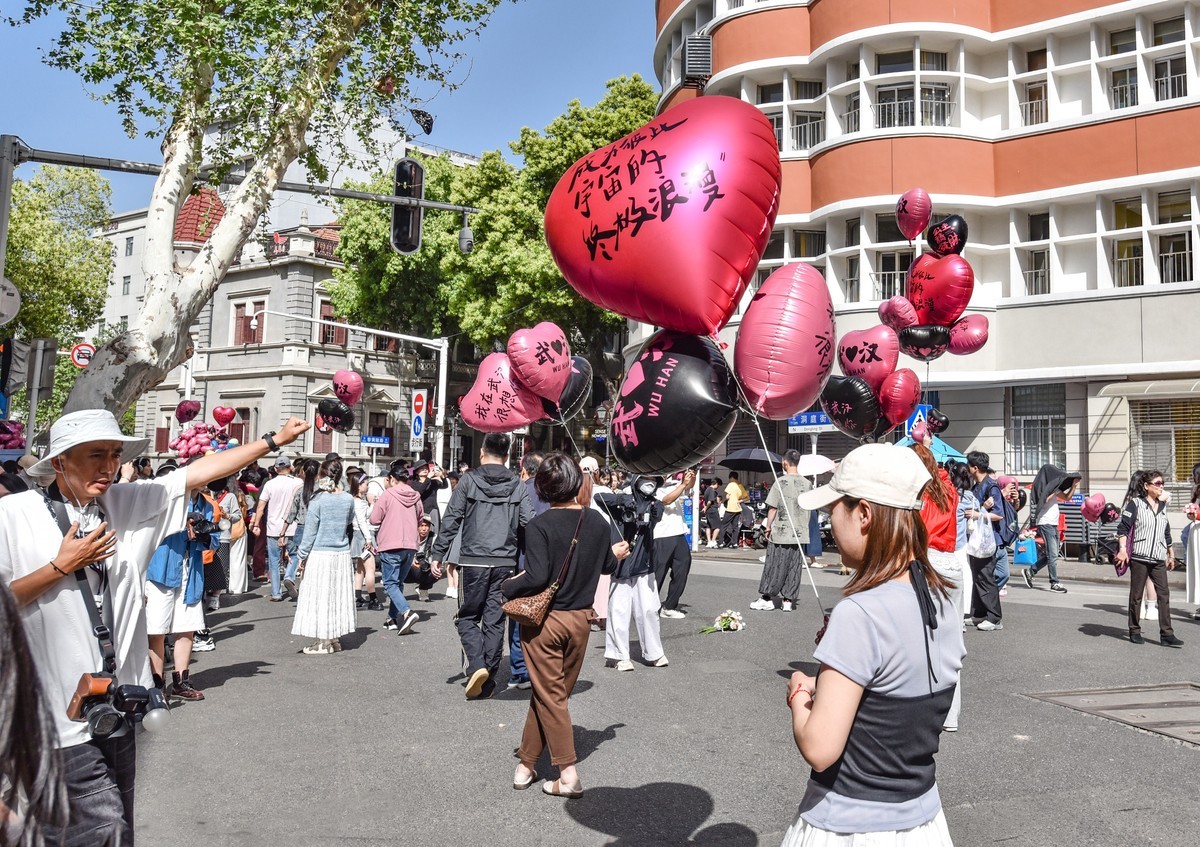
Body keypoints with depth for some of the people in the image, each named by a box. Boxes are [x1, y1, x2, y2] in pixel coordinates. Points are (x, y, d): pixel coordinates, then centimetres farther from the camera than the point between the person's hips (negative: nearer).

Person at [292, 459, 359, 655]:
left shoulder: (317, 500, -12)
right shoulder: (348, 499, 0)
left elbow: (310, 531, -8)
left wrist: (302, 555, -1)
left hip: (320, 554, -4)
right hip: (342, 554, 5)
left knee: (320, 596, 3)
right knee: (338, 595, 13)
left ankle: (323, 642, 5)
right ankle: (335, 638, 20)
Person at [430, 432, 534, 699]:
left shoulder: (468, 480, -1)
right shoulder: (517, 486, 5)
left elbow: (451, 520, -4)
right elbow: (529, 523, -1)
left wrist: (438, 555, 1)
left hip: (473, 561, -2)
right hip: (506, 562, 2)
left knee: (468, 617, 12)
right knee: (495, 621, 9)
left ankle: (477, 665, -9)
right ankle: (488, 682, 14)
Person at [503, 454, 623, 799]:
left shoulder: (539, 525, -17)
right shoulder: (597, 522, -2)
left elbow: (536, 578, -23)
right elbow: (607, 565, 13)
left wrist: (506, 587, -5)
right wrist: (617, 553, 35)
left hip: (543, 619, -4)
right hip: (580, 619, 5)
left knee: (549, 696, 6)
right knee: (550, 692, 16)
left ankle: (568, 773, 6)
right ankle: (526, 763, 27)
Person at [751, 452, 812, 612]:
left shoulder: (781, 482, -10)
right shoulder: (807, 484, 4)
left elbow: (772, 508, -8)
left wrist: (768, 527, 2)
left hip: (780, 533, -4)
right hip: (800, 533, 4)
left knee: (774, 566, 4)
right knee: (794, 567, 8)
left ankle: (767, 599, 10)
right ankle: (788, 600, 12)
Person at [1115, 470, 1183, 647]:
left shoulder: (1162, 506, 15)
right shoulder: (1135, 503, -3)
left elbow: (1166, 533, 23)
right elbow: (1123, 528, -7)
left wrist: (1171, 555, 26)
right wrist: (1122, 549, -17)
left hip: (1158, 559, 5)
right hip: (1139, 557, -5)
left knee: (1164, 594, -3)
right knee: (1136, 595, 3)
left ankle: (1166, 634, -1)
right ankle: (1135, 632, 13)